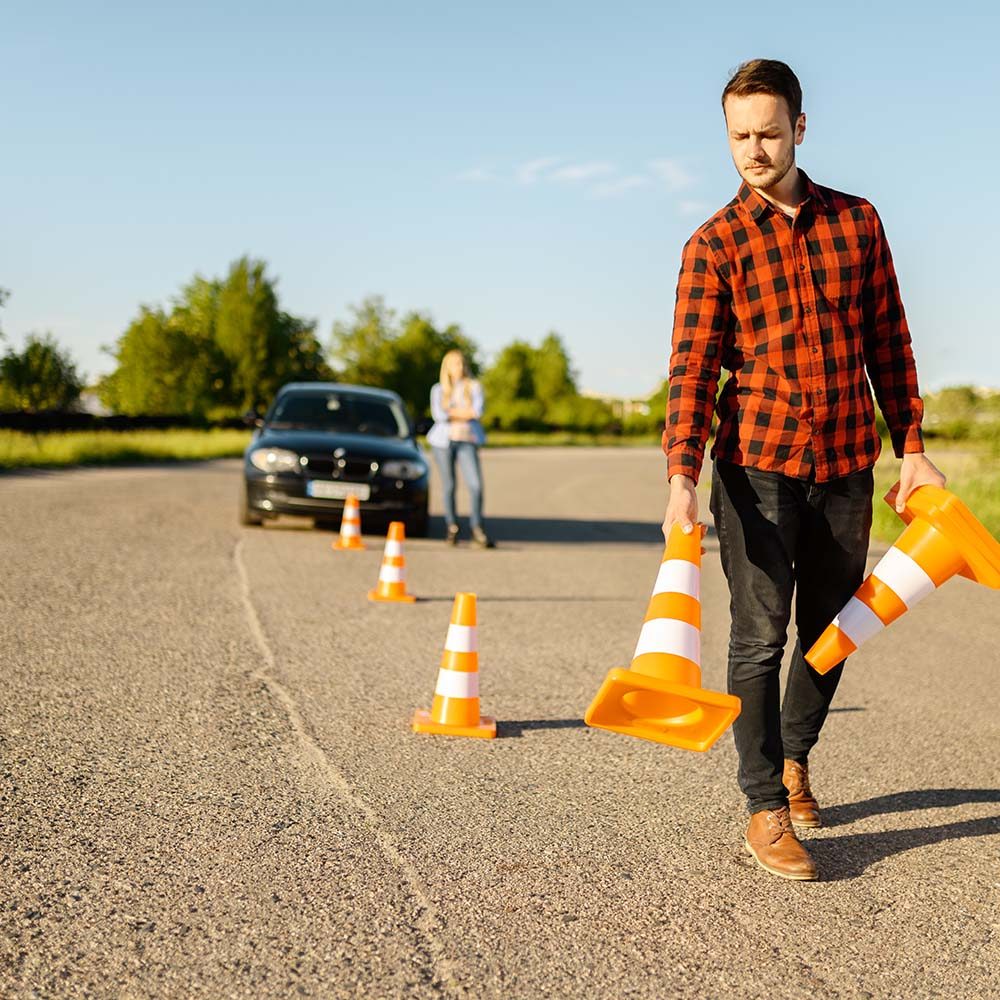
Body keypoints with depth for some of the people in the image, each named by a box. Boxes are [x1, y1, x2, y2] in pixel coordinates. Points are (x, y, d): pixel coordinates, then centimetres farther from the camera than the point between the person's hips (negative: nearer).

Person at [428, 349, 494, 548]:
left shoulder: (474, 386, 9)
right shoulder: (438, 390, 9)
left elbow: (477, 410, -8)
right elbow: (438, 414, -8)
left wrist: (452, 412, -6)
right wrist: (464, 413, -6)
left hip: (467, 442, 0)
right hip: (443, 441, 0)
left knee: (476, 484, -13)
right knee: (449, 486, 3)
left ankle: (477, 530, -7)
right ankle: (451, 527, 17)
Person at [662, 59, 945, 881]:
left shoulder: (857, 222, 7)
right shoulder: (714, 246, -3)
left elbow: (888, 341, 10)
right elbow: (692, 369, -9)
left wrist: (911, 446, 6)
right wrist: (682, 479, -21)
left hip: (846, 464, 3)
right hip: (756, 464, -3)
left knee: (832, 629, 14)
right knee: (761, 636, -4)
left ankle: (794, 758, 38)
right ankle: (766, 811, 6)